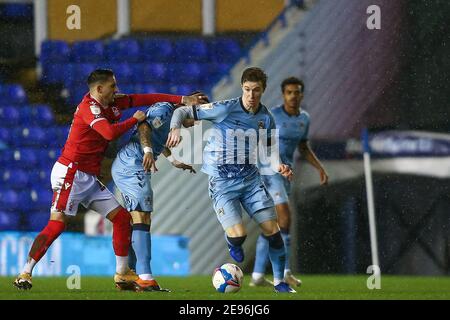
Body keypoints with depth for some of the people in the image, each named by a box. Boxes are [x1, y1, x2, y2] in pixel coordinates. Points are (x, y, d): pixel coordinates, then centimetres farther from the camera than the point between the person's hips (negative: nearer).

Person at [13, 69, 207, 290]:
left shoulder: (111, 103, 10)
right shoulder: (89, 107, -15)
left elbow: (144, 99, 15)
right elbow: (110, 132, -30)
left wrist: (183, 100, 13)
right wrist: (135, 120, -14)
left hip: (90, 178, 9)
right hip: (70, 173, -9)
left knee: (122, 218, 5)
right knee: (57, 224, -17)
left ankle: (122, 274, 11)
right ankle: (25, 274, -12)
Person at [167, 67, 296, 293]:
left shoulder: (266, 118, 3)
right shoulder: (226, 109, -13)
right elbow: (183, 111, -8)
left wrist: (279, 167, -6)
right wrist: (175, 128, -29)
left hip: (250, 177, 4)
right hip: (222, 180, -4)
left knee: (272, 229, -3)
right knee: (239, 235, -18)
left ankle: (279, 282, 14)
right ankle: (232, 242, 22)